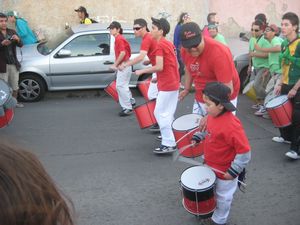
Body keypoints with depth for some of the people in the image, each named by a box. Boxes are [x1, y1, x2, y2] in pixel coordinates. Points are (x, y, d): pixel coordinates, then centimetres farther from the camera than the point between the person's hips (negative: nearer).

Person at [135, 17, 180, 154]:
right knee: (168, 114, 16)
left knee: (160, 113, -6)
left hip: (167, 86, -10)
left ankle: (169, 144, -4)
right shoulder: (169, 44, 14)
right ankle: (170, 140, 25)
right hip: (173, 84, 10)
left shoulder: (160, 45, -14)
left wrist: (142, 71, -12)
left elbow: (159, 67, -23)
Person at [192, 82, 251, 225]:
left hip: (225, 171, -7)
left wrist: (233, 171, -26)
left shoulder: (231, 126, -37)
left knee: (222, 197, 18)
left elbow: (245, 152, -31)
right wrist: (197, 138, 2)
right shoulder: (213, 115, -10)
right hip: (211, 165, 7)